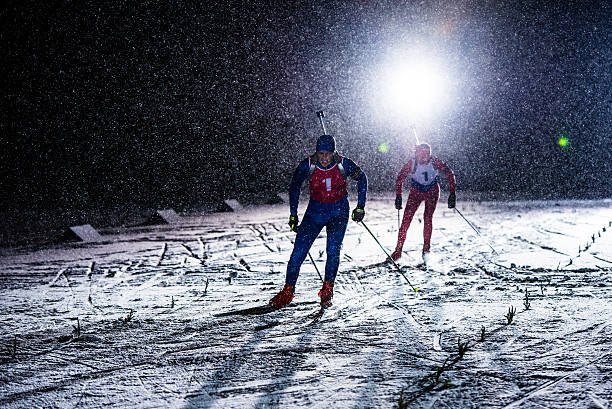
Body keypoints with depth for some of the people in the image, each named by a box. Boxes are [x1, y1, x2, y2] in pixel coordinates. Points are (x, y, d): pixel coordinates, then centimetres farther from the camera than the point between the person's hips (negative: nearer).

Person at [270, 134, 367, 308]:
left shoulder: (344, 165, -19)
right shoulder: (307, 165, -18)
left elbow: (362, 179, 1)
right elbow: (295, 186, 1)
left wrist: (360, 207, 1)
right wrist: (293, 214, 0)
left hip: (338, 210, -1)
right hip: (315, 210, 1)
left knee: (333, 250, -15)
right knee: (299, 250, -7)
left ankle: (327, 291, 1)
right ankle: (288, 291, 5)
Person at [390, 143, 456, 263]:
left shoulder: (435, 162, -23)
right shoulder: (412, 163, -23)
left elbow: (450, 174, -14)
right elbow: (400, 179, -11)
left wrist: (452, 194, -19)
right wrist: (398, 197, -15)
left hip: (432, 192, 0)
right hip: (416, 192, 0)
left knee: (428, 217, -17)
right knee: (406, 218, -12)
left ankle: (426, 248, -7)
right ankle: (398, 250, -9)